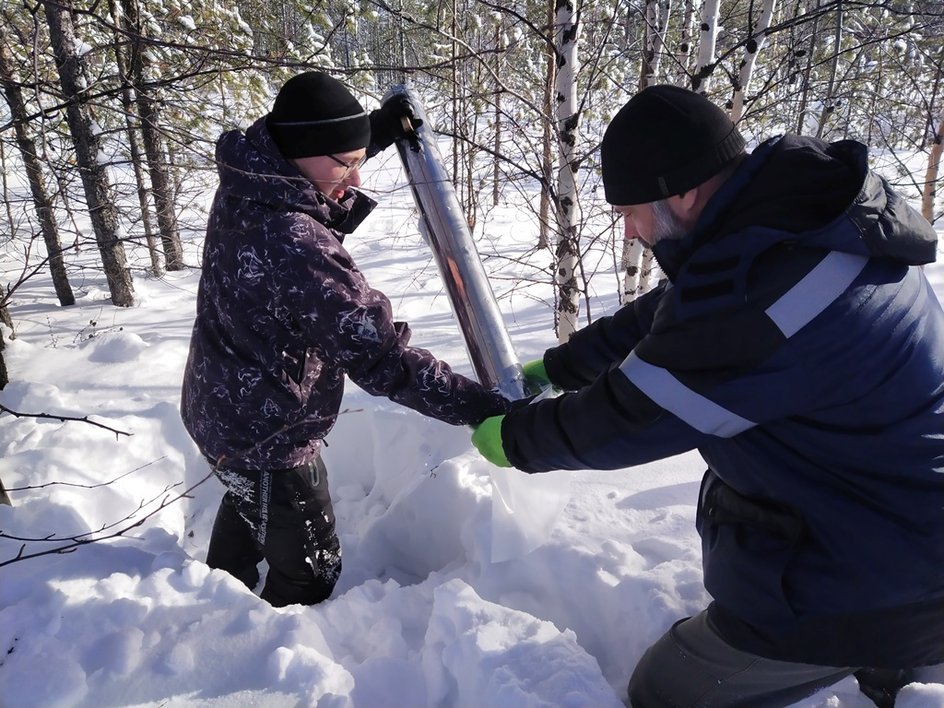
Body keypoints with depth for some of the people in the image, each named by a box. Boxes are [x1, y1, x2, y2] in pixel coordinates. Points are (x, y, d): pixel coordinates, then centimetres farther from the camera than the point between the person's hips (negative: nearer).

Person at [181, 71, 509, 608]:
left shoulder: (247, 189, -8)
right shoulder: (294, 245, -36)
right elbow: (376, 354, -36)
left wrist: (380, 128, 3)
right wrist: (475, 405, -32)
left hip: (222, 405, 10)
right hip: (266, 437, -10)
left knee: (247, 512, 36)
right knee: (310, 568, 12)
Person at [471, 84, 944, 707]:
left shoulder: (750, 283, -34)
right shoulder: (793, 210, -1)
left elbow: (627, 420, -23)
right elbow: (661, 319, 9)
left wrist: (514, 439, -4)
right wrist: (554, 367, 16)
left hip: (860, 580, -9)